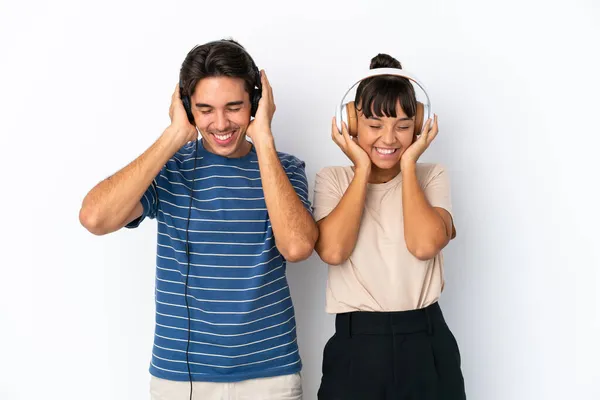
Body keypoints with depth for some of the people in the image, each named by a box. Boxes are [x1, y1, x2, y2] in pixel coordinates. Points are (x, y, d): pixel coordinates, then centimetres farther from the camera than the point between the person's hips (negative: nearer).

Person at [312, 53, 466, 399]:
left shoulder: (432, 177, 3)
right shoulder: (332, 179, 1)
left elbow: (424, 245, -15)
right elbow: (333, 251, -17)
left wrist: (408, 165, -8)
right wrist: (362, 169, -10)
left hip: (426, 344, 1)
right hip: (355, 346, -1)